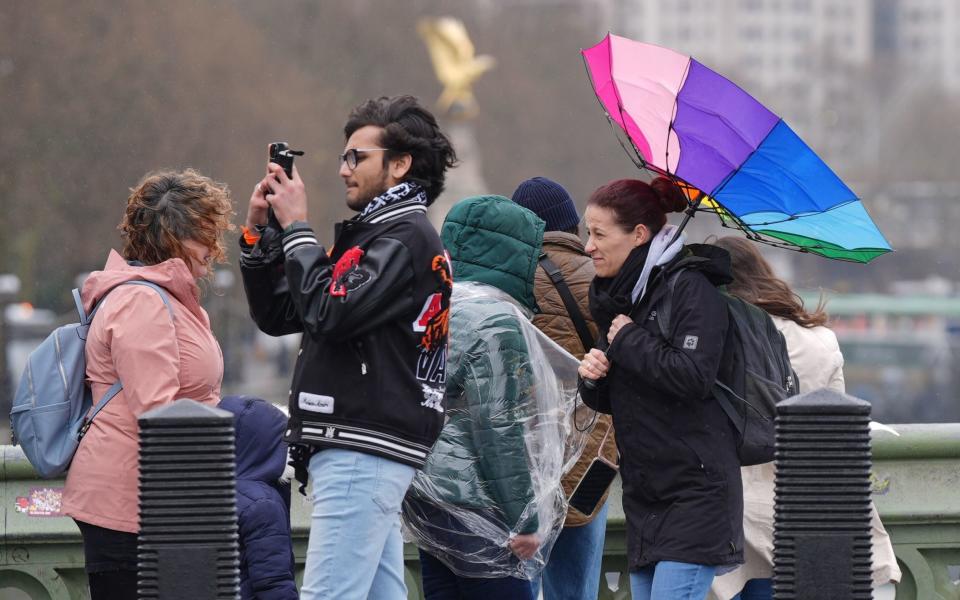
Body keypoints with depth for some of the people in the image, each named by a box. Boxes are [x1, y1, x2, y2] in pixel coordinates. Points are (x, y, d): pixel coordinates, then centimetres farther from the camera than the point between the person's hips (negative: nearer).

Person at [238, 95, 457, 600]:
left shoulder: (407, 237, -8)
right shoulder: (369, 234, 22)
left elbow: (330, 312, -20)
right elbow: (277, 314, 21)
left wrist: (296, 227, -9)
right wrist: (258, 231, 11)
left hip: (363, 451, -10)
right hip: (364, 449, 10)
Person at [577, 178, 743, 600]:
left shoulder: (690, 288, -10)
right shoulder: (620, 294, 15)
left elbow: (694, 376, -23)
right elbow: (612, 401, 22)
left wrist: (629, 341, -12)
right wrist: (593, 380, -1)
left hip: (694, 495, -9)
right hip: (646, 494, 9)